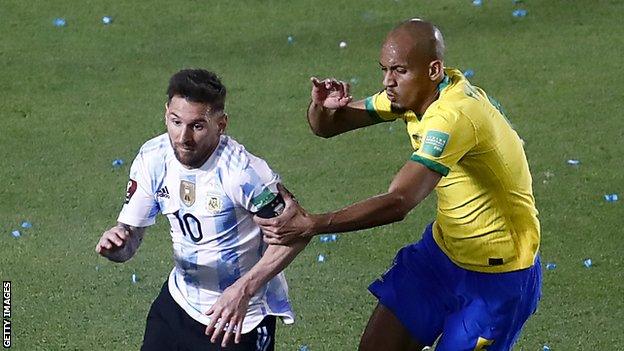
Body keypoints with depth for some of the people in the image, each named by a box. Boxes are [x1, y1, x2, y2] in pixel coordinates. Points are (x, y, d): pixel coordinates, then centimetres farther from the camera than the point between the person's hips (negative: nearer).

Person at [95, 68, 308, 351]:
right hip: (181, 299, 5)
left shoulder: (240, 170, -27)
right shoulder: (152, 158, -9)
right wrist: (114, 243, -27)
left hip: (243, 317, -5)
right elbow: (130, 232, -2)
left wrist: (244, 289, -29)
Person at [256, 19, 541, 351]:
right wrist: (322, 106, -22)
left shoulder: (455, 116, -32)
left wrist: (310, 225, -46)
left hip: (497, 274, -8)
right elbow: (328, 126, 3)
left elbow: (398, 202, -43)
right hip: (443, 249, 8)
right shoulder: (410, 93, -4)